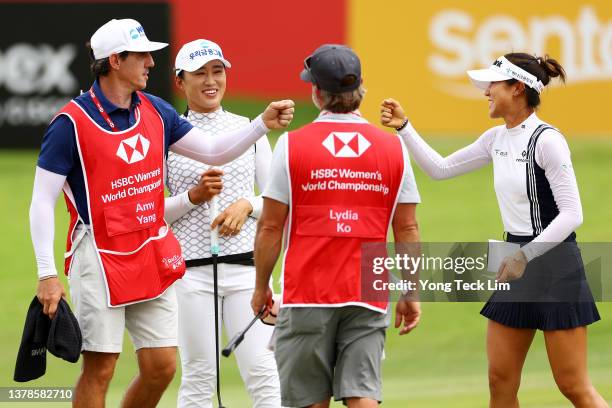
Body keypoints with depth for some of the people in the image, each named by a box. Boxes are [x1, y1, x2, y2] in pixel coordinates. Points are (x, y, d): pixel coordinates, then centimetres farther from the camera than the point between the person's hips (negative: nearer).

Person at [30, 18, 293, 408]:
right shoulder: (72, 123, -11)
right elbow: (42, 201, -10)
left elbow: (214, 150, 10)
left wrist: (263, 123, -5)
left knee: (162, 366, 5)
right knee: (100, 369, -4)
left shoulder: (155, 111, 7)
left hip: (153, 257, 6)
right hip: (100, 258, -6)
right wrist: (47, 274, -16)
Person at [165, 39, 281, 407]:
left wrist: (247, 205, -8)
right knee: (199, 377, 0)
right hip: (190, 267, -1)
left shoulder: (249, 129, 9)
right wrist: (193, 196, -12)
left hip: (245, 263, 1)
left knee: (261, 369, -7)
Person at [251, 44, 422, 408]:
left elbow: (270, 227, -3)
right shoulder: (393, 148, 2)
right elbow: (407, 230, 5)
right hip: (368, 296, 2)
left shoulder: (292, 145, -5)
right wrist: (411, 294, 13)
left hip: (307, 295, -2)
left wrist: (261, 287, 9)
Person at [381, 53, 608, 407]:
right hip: (518, 262, 8)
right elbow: (440, 168, 19)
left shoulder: (546, 140, -16)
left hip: (555, 263, -8)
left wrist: (525, 256, -24)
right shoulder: (497, 139, 9)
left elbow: (572, 214, -20)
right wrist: (404, 128, 11)